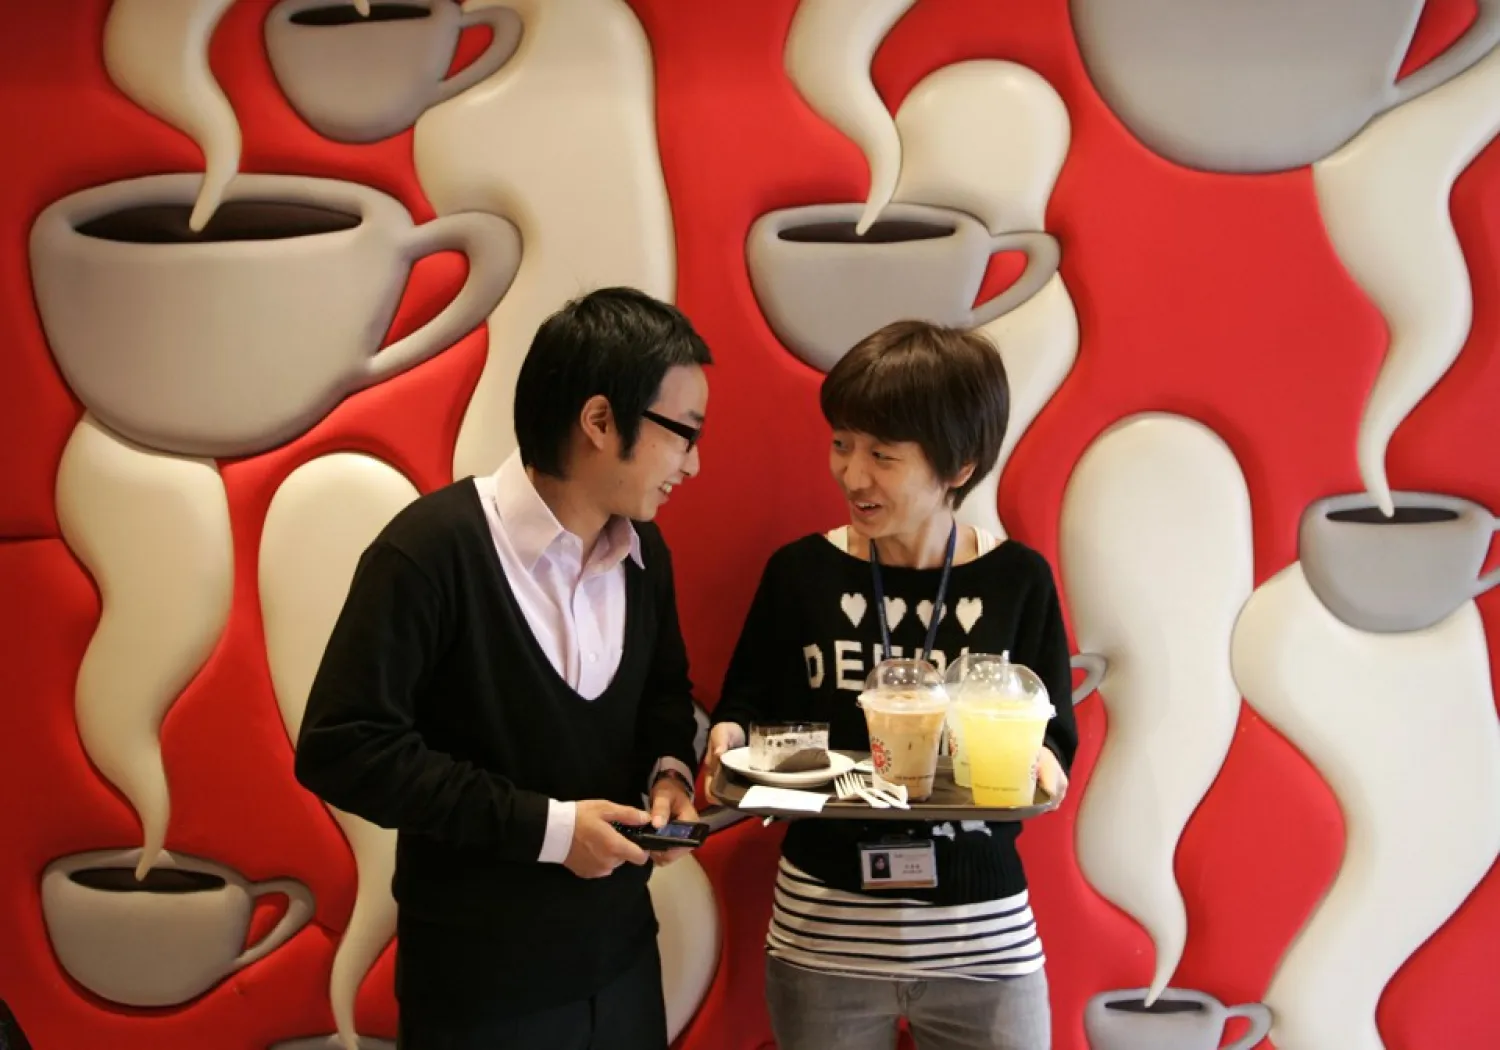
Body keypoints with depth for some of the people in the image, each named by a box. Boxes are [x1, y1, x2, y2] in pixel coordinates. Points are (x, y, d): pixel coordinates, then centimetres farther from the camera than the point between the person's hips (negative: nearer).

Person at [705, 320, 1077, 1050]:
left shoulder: (1018, 579, -3)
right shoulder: (800, 572, -3)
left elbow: (1054, 739, 1)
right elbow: (745, 707, 6)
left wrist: (1036, 763, -20)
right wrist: (731, 741, -16)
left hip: (983, 931, 0)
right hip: (824, 924, 1)